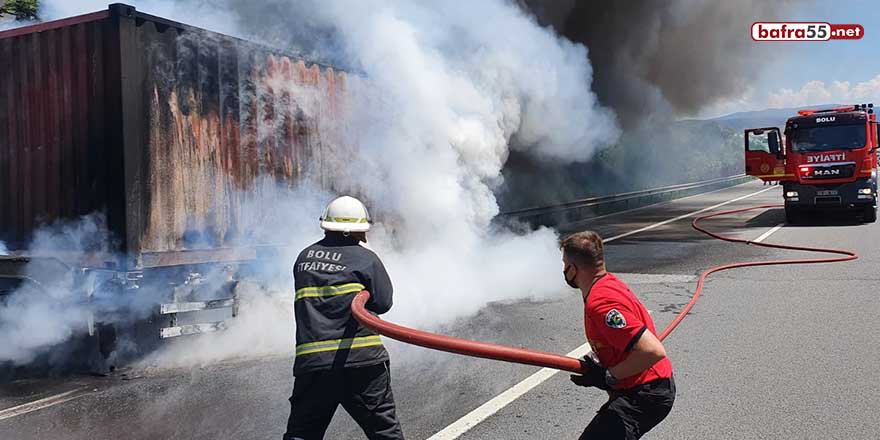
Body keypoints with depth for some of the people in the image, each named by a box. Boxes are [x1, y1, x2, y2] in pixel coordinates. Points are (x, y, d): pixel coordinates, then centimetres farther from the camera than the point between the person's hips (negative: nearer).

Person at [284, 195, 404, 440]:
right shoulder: (366, 259, -1)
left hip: (311, 362, 3)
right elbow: (382, 303, -1)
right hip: (361, 358, -3)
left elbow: (309, 300, 13)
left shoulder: (304, 258, 12)